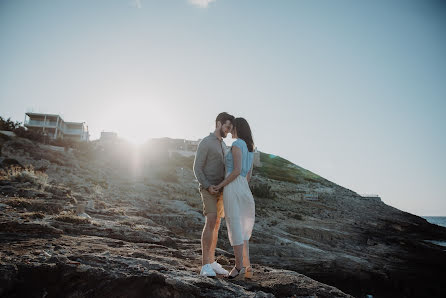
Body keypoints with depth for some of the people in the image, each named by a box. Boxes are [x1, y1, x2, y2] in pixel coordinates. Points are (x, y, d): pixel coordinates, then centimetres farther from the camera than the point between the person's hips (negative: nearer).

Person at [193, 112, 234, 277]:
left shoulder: (222, 145, 19)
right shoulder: (205, 143, -9)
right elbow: (197, 169, -12)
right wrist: (208, 187, -25)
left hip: (219, 190, 8)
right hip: (208, 190, -8)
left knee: (216, 225, 6)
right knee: (211, 223, -19)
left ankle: (211, 263, 12)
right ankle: (205, 266, -18)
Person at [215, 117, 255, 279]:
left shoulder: (237, 145, -10)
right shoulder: (249, 148, 17)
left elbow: (237, 171, -18)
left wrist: (220, 185, -9)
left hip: (232, 187, -8)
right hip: (243, 189, 9)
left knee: (235, 228, -3)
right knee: (242, 229, 12)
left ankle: (239, 266, 2)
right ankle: (247, 267, 11)